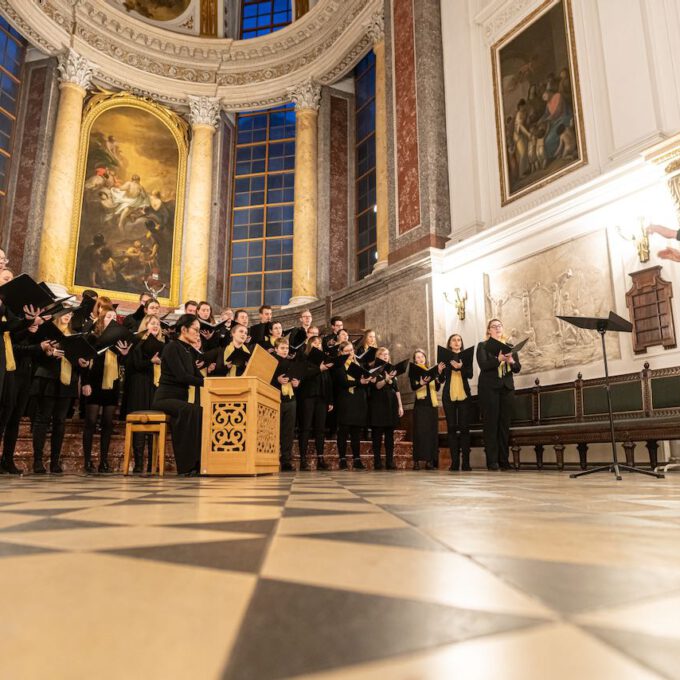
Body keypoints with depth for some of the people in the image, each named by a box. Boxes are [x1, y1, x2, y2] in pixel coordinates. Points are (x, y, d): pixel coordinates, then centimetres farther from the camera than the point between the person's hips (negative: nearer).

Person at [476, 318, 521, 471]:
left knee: (505, 424, 4)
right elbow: (483, 365, -11)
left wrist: (511, 361, -13)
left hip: (507, 388, 4)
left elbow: (517, 368, 8)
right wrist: (499, 359, -26)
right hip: (489, 388, -4)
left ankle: (504, 460, 8)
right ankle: (492, 461, -4)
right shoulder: (483, 346, 4)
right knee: (491, 424, -5)